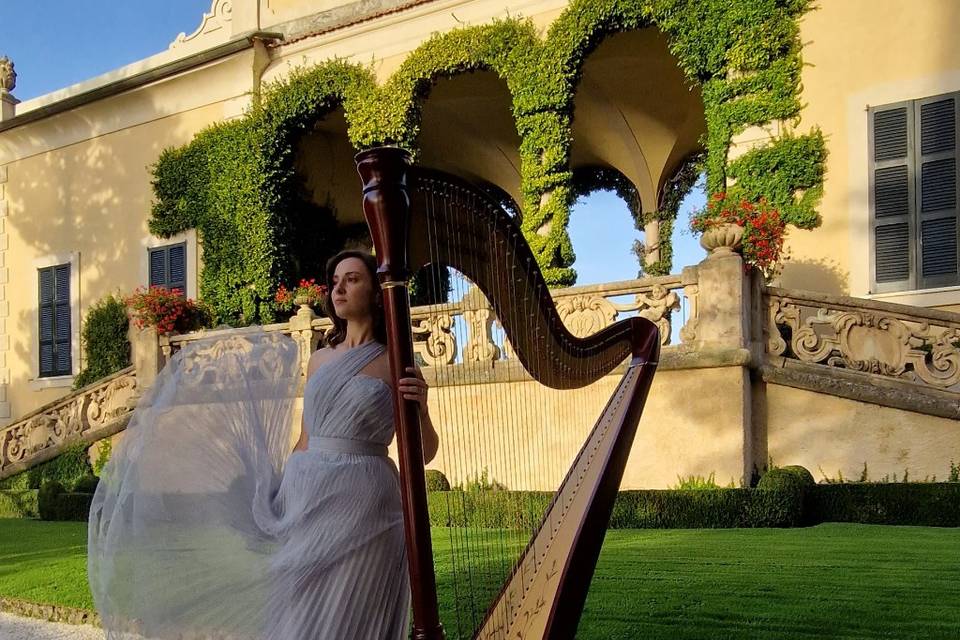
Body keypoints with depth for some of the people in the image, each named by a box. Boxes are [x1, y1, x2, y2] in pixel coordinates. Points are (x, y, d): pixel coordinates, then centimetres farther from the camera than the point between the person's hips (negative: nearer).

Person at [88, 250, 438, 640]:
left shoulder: (396, 364, -3)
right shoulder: (319, 359, 12)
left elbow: (424, 452, -2)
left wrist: (420, 408, -20)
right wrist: (274, 497, 19)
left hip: (361, 506, -5)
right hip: (308, 499, 6)